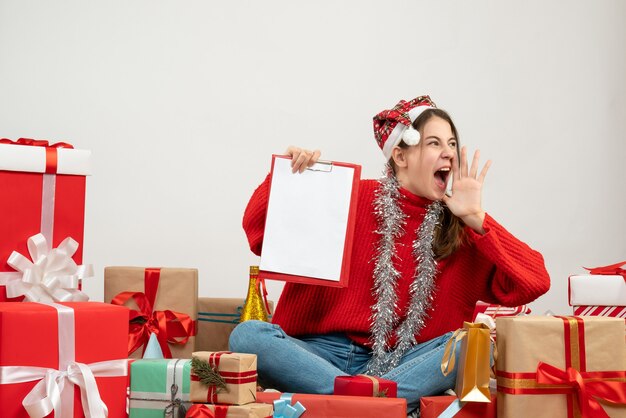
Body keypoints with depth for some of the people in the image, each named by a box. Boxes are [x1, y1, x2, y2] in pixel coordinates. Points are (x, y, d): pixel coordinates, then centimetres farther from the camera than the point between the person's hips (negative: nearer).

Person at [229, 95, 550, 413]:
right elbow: (260, 236, 9)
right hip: (325, 352, 0)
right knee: (247, 334, -28)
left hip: (400, 364, 0)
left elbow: (535, 282, -5)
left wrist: (475, 219, -8)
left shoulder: (461, 230, 7)